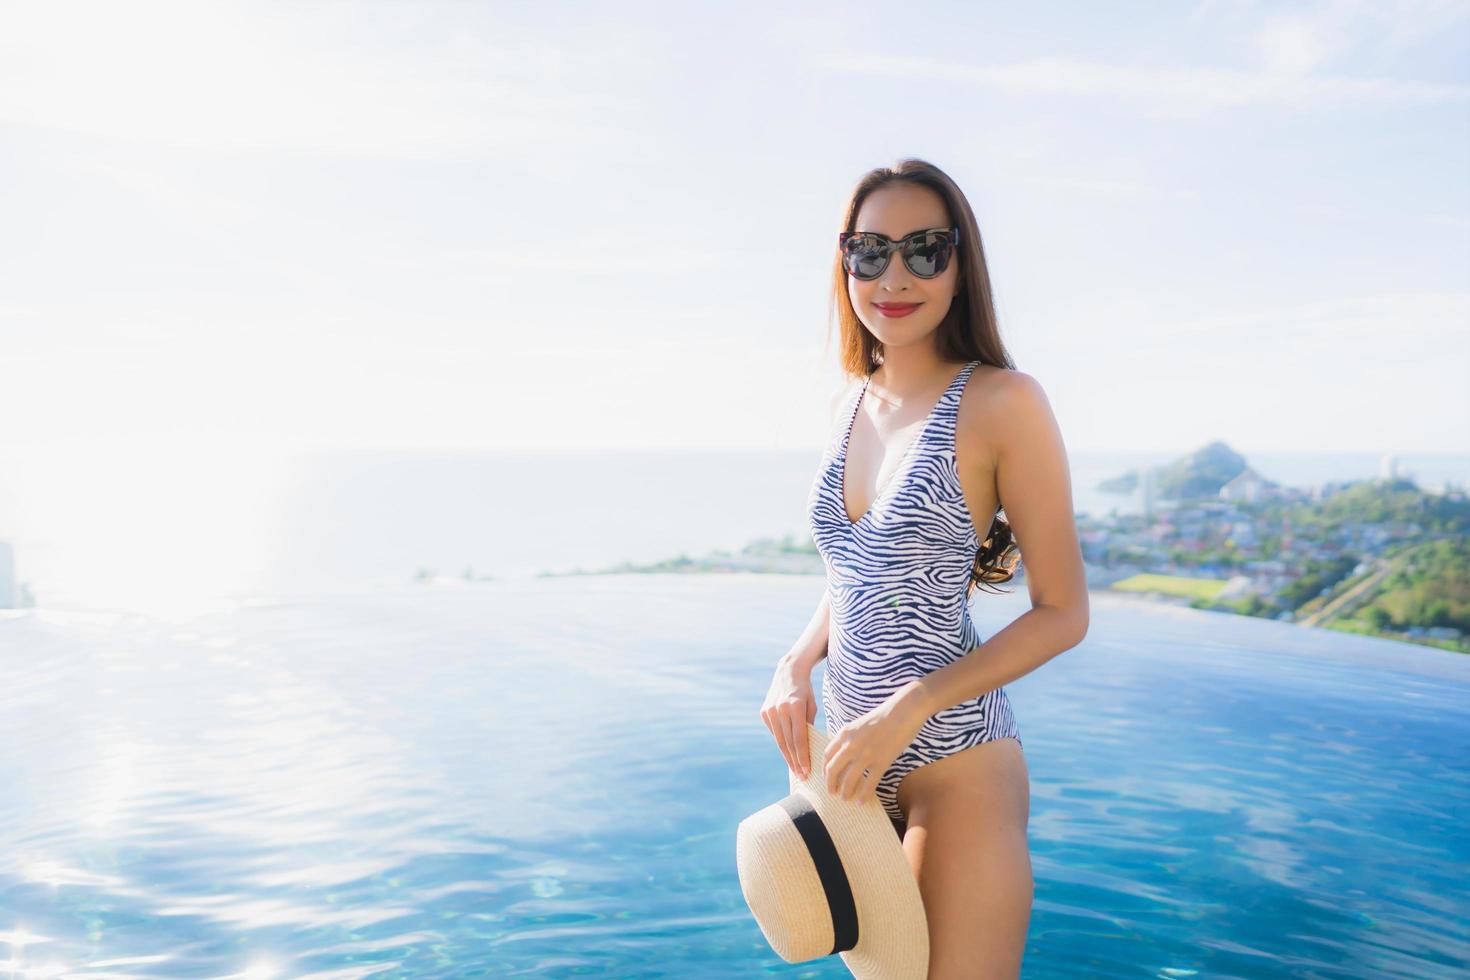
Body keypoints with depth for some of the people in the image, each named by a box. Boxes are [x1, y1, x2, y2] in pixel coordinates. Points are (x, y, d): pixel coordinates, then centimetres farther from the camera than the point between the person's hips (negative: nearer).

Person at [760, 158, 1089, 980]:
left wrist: (908, 708, -18)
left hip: (956, 761, -6)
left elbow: (1062, 613, -11)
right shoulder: (852, 402, 7)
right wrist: (797, 665, -2)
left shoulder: (1003, 402, -12)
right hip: (851, 757, 6)